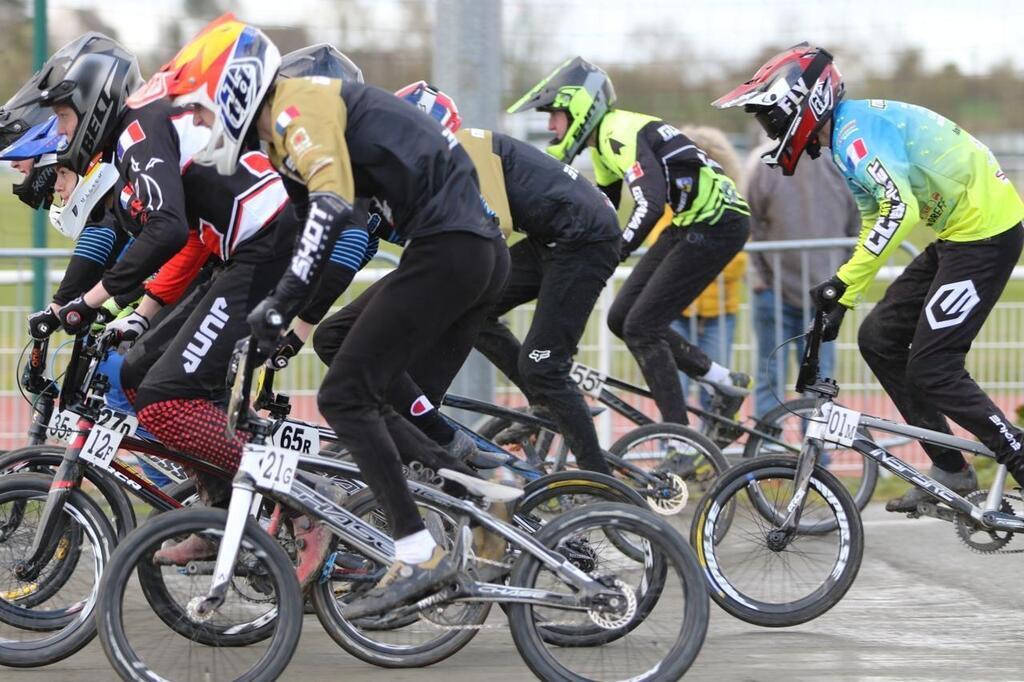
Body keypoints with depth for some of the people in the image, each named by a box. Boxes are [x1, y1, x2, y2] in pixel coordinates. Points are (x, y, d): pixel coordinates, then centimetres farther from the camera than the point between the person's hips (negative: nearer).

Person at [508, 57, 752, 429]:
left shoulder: (622, 134, -20)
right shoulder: (604, 140, 12)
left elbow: (650, 203, -34)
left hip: (718, 223, -10)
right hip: (691, 224, 10)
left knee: (641, 327, -11)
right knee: (622, 318, 8)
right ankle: (726, 382, 15)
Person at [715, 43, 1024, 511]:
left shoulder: (856, 132, -18)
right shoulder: (852, 133, 14)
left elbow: (901, 209, -31)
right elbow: (874, 221, 20)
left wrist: (842, 281, -29)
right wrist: (842, 299, 16)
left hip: (986, 234, -10)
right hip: (956, 232, 10)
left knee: (931, 369, -10)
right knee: (879, 339, 10)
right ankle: (950, 472, 13)